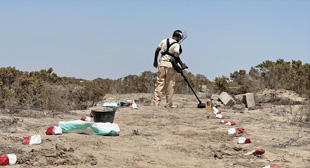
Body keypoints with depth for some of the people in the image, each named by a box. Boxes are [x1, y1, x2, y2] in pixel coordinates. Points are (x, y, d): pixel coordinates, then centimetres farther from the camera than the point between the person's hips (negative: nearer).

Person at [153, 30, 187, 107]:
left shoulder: (164, 41, 11)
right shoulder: (177, 45, -6)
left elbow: (157, 50, 13)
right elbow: (176, 56, -19)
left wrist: (155, 61, 24)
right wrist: (182, 64, -11)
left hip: (162, 64, 4)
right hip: (171, 66, -4)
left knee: (159, 84, 4)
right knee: (170, 86, 3)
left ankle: (156, 103, -2)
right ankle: (168, 104, 6)